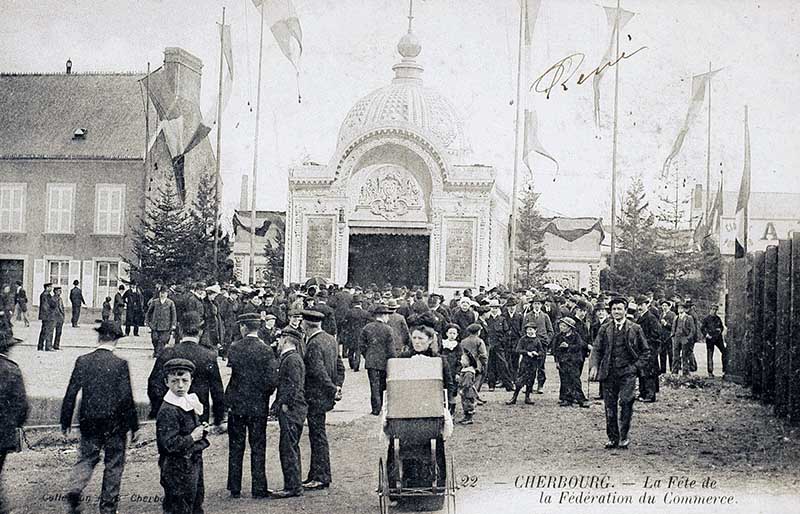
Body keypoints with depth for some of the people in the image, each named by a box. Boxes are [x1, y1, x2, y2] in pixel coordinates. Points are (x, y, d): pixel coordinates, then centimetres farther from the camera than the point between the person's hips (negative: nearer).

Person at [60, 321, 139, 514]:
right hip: (115, 424, -3)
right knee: (114, 465, 10)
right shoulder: (120, 364, -12)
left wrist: (65, 422, 8)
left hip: (89, 423, 3)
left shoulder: (83, 361, -3)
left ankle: (75, 490, -7)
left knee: (86, 458, 17)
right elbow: (127, 398, -11)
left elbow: (71, 393, -1)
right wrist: (134, 426, -3)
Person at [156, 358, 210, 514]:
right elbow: (170, 444, -26)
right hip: (178, 470, -9)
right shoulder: (168, 410, -20)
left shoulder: (190, 401, 8)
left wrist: (202, 430, 5)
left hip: (194, 463, 9)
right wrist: (192, 437, -17)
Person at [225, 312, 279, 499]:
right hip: (258, 406, -1)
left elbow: (231, 372, -1)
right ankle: (258, 489, 8)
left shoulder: (234, 348, -5)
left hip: (235, 405, 1)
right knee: (258, 448, 7)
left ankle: (235, 489, 14)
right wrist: (265, 394, 5)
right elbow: (272, 380, -12)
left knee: (235, 447, 10)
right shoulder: (266, 350, -10)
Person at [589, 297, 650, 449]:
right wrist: (594, 366, -6)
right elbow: (596, 349, 9)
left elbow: (645, 351, 11)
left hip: (627, 372, -2)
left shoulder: (635, 329, 5)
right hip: (609, 372, 2)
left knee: (625, 402, -15)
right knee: (610, 407, 3)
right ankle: (613, 438, 12)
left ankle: (624, 437, -2)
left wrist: (637, 366, -1)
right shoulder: (604, 329, 10)